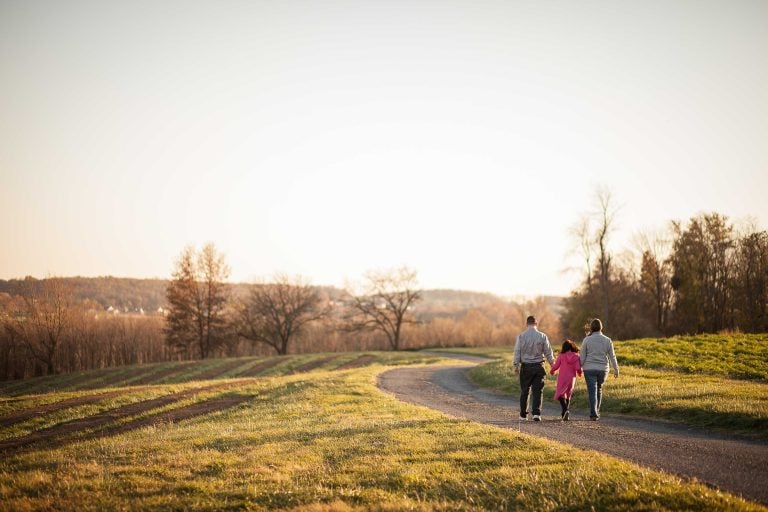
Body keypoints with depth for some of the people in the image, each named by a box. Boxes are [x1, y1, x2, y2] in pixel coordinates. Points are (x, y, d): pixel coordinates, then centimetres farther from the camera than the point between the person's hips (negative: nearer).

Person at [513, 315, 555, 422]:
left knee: (524, 391, 11)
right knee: (537, 391, 2)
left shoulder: (521, 336, -3)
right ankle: (536, 413, -11)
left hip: (526, 366, 0)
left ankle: (523, 414, 18)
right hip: (539, 366, 0)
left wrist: (516, 366, 1)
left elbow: (517, 352, -4)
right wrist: (553, 364, 16)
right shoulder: (542, 336, -1)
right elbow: (548, 353, 3)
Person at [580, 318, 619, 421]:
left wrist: (579, 368, 8)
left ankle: (593, 414, -12)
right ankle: (596, 412, 26)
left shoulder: (587, 340, -5)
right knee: (599, 389, 19)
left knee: (592, 390, -2)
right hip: (603, 369, 2)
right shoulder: (607, 340, 1)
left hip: (589, 369, -2)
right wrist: (616, 370, 14)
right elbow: (612, 357, 6)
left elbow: (582, 357, -2)